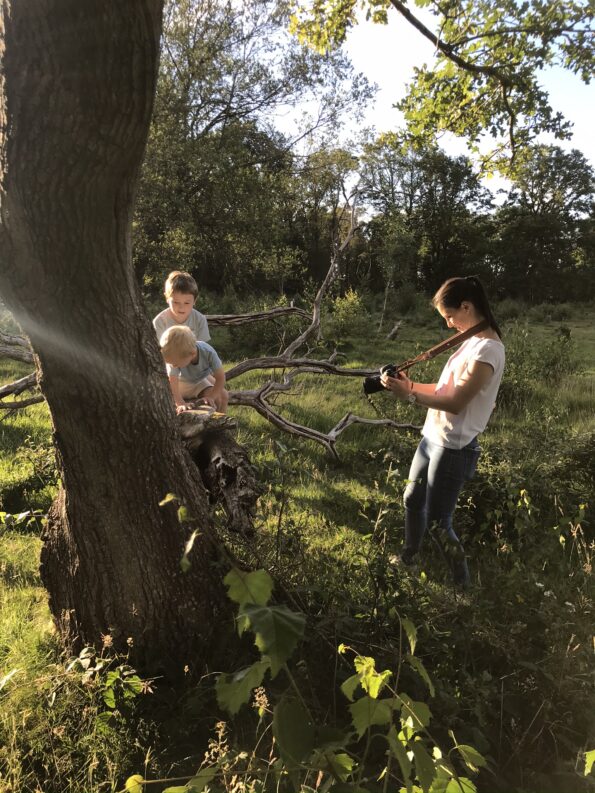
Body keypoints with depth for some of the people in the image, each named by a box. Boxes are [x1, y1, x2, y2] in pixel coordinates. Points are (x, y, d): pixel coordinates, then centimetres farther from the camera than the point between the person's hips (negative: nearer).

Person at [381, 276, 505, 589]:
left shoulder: (488, 349, -22)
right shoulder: (472, 341, 9)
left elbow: (456, 403, -23)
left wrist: (409, 395, -23)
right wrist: (411, 385, -2)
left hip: (454, 448, -10)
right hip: (433, 438, 10)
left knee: (437, 522, 2)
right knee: (412, 500, 21)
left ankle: (462, 585, 23)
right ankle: (408, 561, 43)